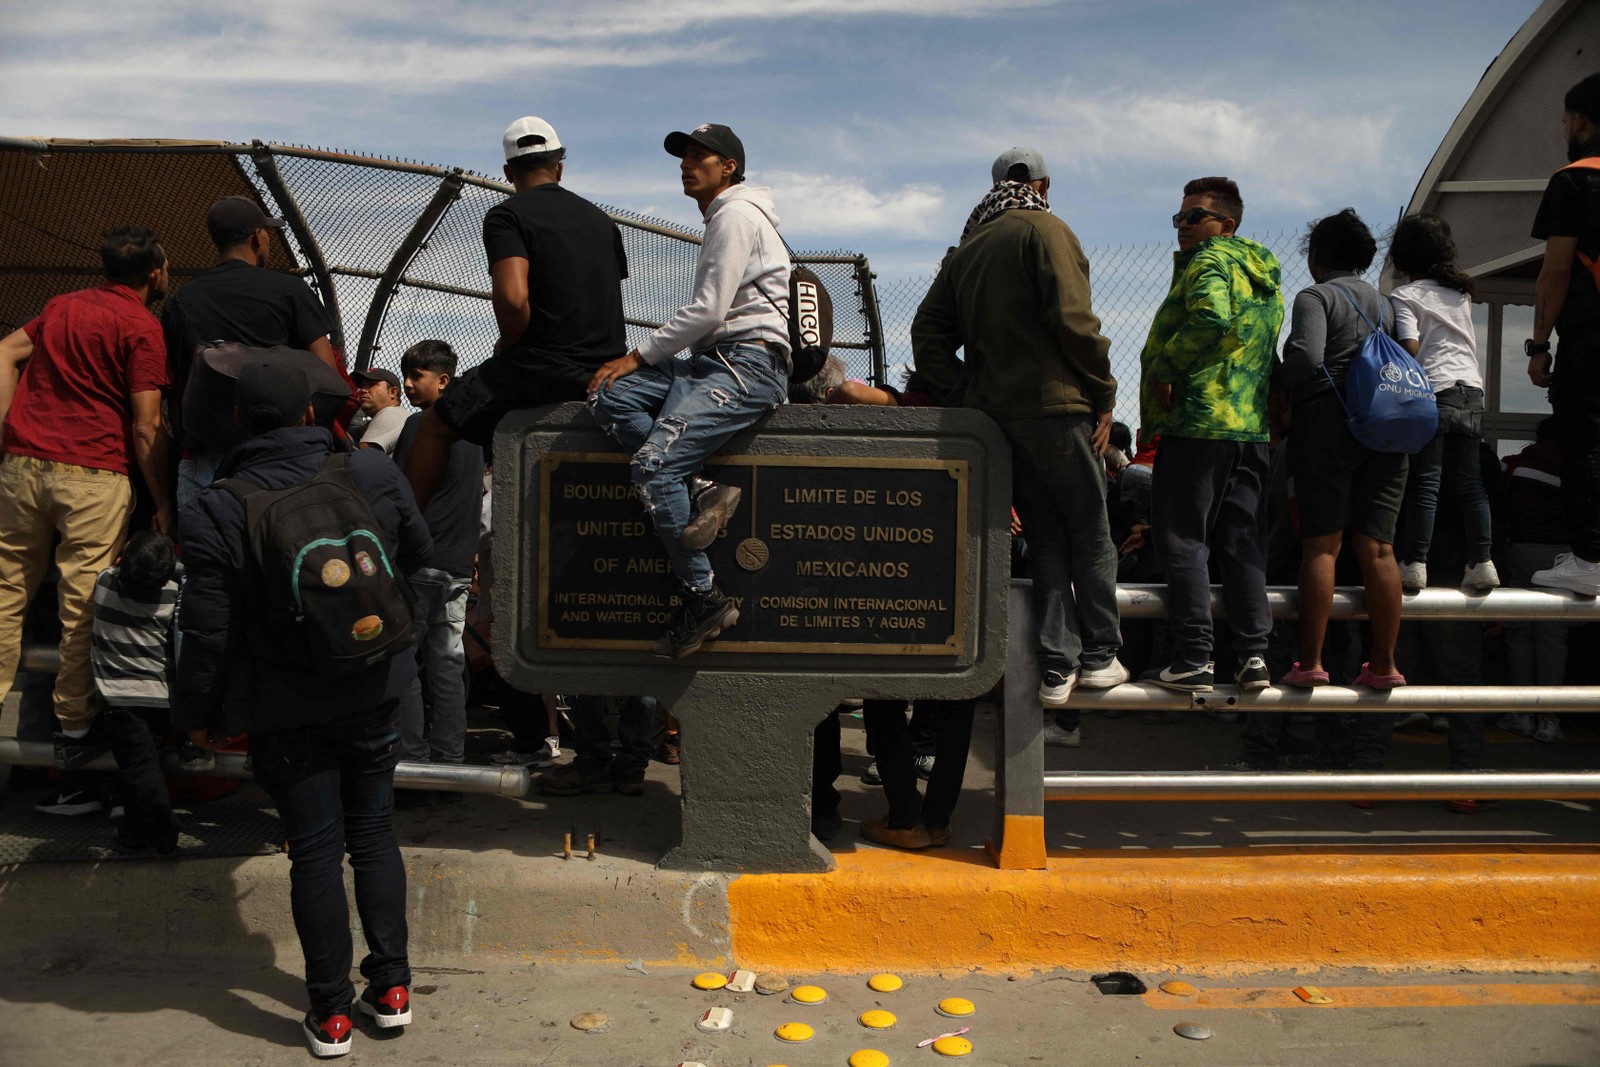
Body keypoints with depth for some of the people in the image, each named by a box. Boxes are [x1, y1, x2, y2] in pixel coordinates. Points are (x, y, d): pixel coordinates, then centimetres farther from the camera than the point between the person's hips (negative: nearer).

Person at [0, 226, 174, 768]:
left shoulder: (64, 304, 17)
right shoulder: (142, 327, -4)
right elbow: (145, 428, -8)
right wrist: (164, 504, -3)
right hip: (92, 474, -5)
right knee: (83, 602, 2)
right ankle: (74, 729, 10)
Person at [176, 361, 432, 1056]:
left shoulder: (214, 512, -15)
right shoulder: (374, 473, -8)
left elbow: (208, 632, -12)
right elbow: (421, 557, 7)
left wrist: (198, 714, 2)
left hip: (286, 710, -2)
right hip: (373, 692, 3)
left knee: (315, 851, 8)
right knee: (374, 832, 16)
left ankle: (330, 1013, 19)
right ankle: (391, 988, 24)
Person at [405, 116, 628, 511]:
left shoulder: (506, 216, -6)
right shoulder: (600, 219, 15)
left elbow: (513, 297, -22)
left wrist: (506, 345, -4)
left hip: (544, 368, -7)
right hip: (606, 371, 7)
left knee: (435, 425, 11)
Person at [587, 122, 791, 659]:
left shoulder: (736, 215, -3)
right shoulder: (721, 220, 29)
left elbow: (708, 311, -14)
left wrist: (640, 355, -7)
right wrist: (643, 362, 16)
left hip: (749, 361, -10)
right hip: (715, 361, 10)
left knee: (653, 462, -23)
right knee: (609, 398, -9)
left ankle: (704, 597, -15)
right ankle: (700, 492, -19)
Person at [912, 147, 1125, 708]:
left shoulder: (964, 250, 18)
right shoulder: (1044, 229, -3)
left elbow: (927, 334, 14)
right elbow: (1073, 320, -14)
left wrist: (963, 391, 10)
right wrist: (1104, 394, -7)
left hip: (992, 411, 6)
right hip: (1054, 406, -6)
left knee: (1044, 537, 11)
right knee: (1090, 533, 6)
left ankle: (1057, 667, 9)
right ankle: (1098, 657, 13)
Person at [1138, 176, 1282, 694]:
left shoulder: (1209, 262, -6)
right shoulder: (1265, 276, 23)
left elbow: (1212, 320, -25)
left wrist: (1164, 366, -16)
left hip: (1199, 423, -9)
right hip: (1253, 427, 9)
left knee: (1182, 538, -3)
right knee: (1240, 539, 11)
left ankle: (1193, 659, -3)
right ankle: (1253, 653, 10)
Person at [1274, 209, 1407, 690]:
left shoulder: (1316, 297, -1)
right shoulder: (1382, 302, 19)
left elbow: (1307, 358, -17)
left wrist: (1278, 382, 0)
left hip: (1327, 424, -5)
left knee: (1320, 545, -6)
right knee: (1377, 547, 4)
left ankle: (1310, 661, -9)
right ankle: (1383, 663, 5)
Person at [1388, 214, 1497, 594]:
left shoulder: (1404, 296, -2)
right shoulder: (1460, 291, 17)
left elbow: (1410, 348, -11)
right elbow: (1469, 342, 24)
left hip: (1433, 392, -5)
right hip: (1471, 391, 6)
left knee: (1424, 482, -5)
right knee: (1469, 481, 8)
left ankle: (1415, 564, -6)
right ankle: (1481, 562, 8)